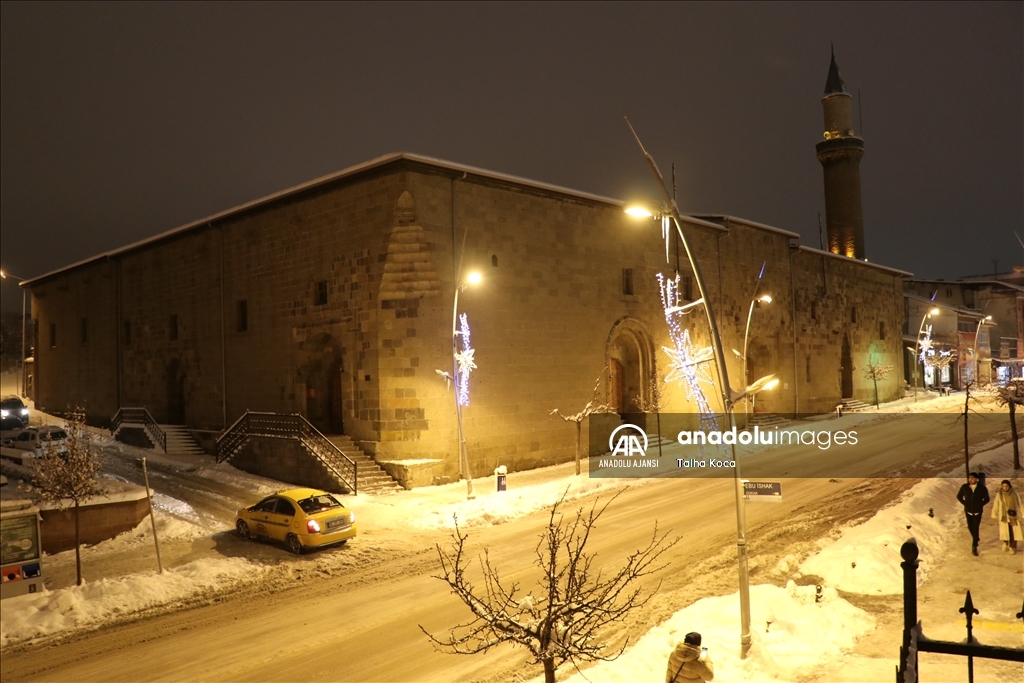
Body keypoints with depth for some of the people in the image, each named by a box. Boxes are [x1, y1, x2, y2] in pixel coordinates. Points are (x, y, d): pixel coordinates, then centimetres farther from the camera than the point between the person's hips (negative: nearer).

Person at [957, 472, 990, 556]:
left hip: (977, 511, -2)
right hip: (968, 511, 2)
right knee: (970, 527, 13)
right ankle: (976, 539, 42)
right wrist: (965, 503, -1)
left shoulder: (982, 488, -9)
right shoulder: (964, 487, -6)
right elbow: (959, 496, 9)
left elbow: (986, 499, 4)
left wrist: (980, 505, -4)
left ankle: (974, 547, -2)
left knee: (975, 528, -7)